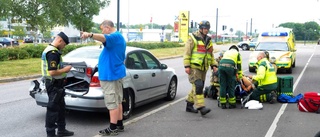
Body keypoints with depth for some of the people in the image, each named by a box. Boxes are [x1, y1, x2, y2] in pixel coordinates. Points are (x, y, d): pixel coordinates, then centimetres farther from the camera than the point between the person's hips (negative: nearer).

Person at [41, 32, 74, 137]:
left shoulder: (49, 49, 13)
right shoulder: (53, 52, -21)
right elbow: (52, 72, -27)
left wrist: (63, 69, 8)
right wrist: (65, 70, -14)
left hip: (56, 84, 11)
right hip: (54, 85, -11)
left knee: (61, 108, 18)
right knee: (53, 109, -1)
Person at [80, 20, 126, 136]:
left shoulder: (115, 36, -15)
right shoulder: (119, 37, 18)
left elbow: (104, 38, -40)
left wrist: (90, 35, -57)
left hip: (110, 75, -11)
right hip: (116, 73, 11)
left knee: (112, 103, -4)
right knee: (117, 101, 15)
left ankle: (113, 128, 2)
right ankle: (119, 125, 23)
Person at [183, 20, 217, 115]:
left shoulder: (208, 40, 18)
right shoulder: (193, 38, -5)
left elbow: (211, 54, 25)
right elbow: (187, 52, -9)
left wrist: (214, 65, 16)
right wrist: (187, 66, -15)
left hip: (203, 68, 8)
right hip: (193, 67, -7)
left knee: (197, 87, 10)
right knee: (198, 86, -16)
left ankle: (189, 105, 22)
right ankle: (201, 107, -16)